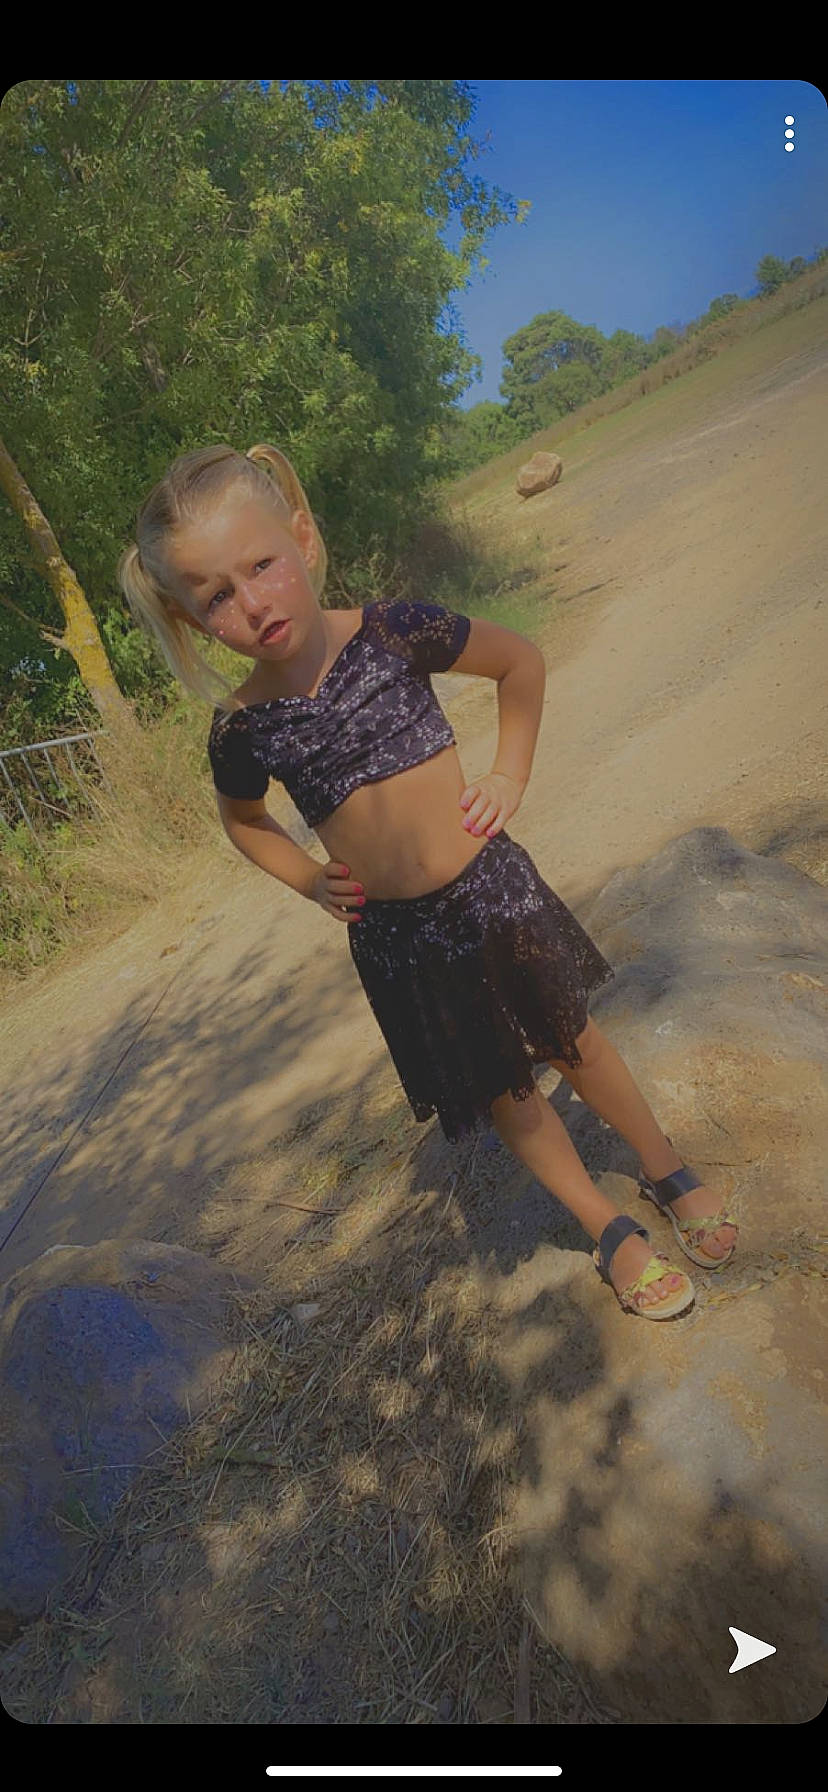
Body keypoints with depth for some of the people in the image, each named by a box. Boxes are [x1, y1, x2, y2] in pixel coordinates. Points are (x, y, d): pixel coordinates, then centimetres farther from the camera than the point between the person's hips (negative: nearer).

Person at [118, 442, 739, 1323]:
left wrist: (510, 775, -2)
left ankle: (667, 1173, 46)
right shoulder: (242, 728, -10)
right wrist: (310, 882, 0)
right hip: (395, 941, 1)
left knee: (570, 1038, 17)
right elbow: (242, 818, 13)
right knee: (499, 1088, 15)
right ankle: (610, 1231, 40)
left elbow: (521, 660, 4)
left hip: (491, 886, -1)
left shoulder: (394, 629, -13)